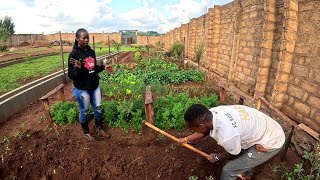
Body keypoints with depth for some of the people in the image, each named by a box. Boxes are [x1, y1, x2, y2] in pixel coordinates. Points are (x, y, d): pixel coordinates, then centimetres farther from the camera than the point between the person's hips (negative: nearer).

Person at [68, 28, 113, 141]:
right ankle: (86, 132, 34)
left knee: (98, 108, 16)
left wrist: (103, 67, -1)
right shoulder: (74, 54, -16)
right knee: (84, 111, 12)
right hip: (81, 89, -6)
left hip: (94, 86, 6)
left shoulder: (91, 51, 2)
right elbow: (71, 75, -16)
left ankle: (100, 128, 38)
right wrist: (78, 68, -34)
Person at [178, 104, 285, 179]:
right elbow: (206, 130, 7)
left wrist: (216, 157, 5)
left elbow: (234, 154, -13)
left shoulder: (226, 136, -38)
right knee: (243, 153, 33)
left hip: (271, 143, -7)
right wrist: (186, 139, 15)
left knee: (229, 170, -3)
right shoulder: (212, 112, -16)